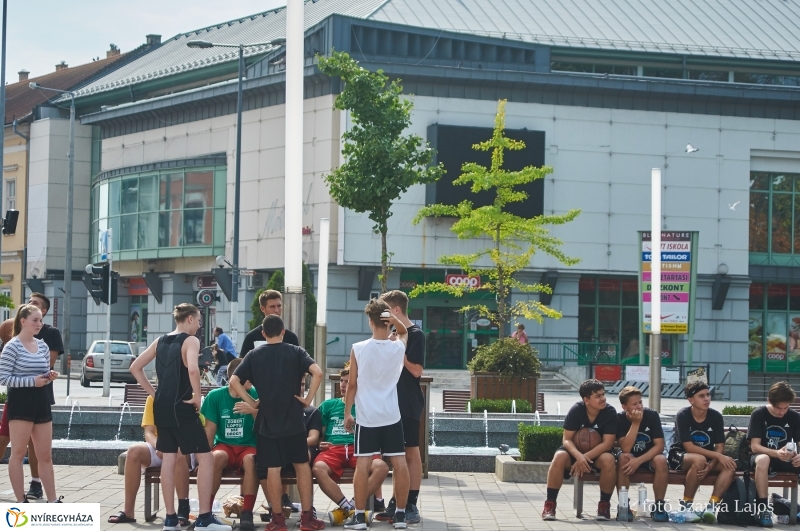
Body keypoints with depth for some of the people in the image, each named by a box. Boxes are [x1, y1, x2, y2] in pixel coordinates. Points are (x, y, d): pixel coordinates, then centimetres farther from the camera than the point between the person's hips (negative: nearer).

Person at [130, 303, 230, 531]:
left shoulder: (160, 341, 12)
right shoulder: (190, 340, -9)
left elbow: (135, 368, 14)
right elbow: (192, 369, -28)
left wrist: (154, 393, 14)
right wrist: (197, 397, -16)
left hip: (161, 406, 7)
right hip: (182, 407, -7)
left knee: (168, 459, 11)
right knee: (205, 457, -1)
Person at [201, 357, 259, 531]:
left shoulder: (256, 395, -2)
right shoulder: (215, 396, -1)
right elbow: (210, 430, 0)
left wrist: (254, 412, -24)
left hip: (249, 446, 0)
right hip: (224, 445, 0)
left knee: (250, 460, -36)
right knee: (216, 457, -36)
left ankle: (247, 514, -32)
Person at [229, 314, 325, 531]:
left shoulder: (254, 355, 3)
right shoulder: (296, 352, 0)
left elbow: (234, 381, -5)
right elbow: (317, 372, -15)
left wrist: (252, 403, 1)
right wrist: (308, 398, -6)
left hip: (267, 421, 0)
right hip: (293, 420, 0)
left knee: (272, 469, 3)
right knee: (302, 466, 8)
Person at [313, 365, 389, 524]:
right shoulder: (328, 405, 23)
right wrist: (319, 444, 0)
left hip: (359, 449, 0)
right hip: (333, 448, 0)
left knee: (381, 466, -34)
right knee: (319, 468, -37)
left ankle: (350, 506, -24)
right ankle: (348, 507, -23)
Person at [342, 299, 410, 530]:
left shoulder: (358, 349, -8)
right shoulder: (399, 347, -2)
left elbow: (353, 384, -2)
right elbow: (404, 332, 22)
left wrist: (347, 413, 8)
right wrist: (395, 320, 0)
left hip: (366, 417, -1)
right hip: (392, 416, 1)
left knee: (363, 465, 1)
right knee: (399, 464, 6)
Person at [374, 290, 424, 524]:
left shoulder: (415, 334, -11)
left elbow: (416, 370, -17)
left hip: (409, 404, -8)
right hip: (393, 402, 8)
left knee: (411, 453, -2)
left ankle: (411, 506, 2)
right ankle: (397, 502, 15)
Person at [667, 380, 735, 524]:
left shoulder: (716, 416, -7)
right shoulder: (683, 416, -18)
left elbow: (720, 447, -7)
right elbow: (689, 447, -23)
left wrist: (710, 466, -28)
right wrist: (718, 456, -30)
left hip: (707, 458, 4)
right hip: (680, 456, -4)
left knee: (730, 465, -24)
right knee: (699, 460, -38)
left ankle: (711, 506, -30)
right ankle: (686, 504, -23)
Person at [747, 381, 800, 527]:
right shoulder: (759, 415, -8)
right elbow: (755, 446, -15)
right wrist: (776, 453, -34)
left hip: (786, 459, 3)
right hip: (762, 455, -3)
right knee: (762, 460, -40)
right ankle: (763, 509, -36)